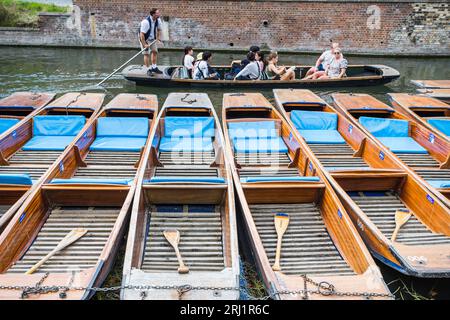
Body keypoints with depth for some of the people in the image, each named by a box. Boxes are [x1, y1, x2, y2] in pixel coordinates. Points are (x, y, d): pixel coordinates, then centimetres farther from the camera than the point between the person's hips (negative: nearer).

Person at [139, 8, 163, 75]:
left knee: (155, 51, 8)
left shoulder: (158, 20, -12)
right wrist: (144, 44, -29)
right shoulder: (146, 22, -33)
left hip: (152, 38, 7)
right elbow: (142, 34, -31)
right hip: (144, 39, -7)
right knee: (146, 53, -6)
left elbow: (159, 29, 8)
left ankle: (154, 67, 20)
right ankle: (149, 69, 3)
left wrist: (158, 37, -4)